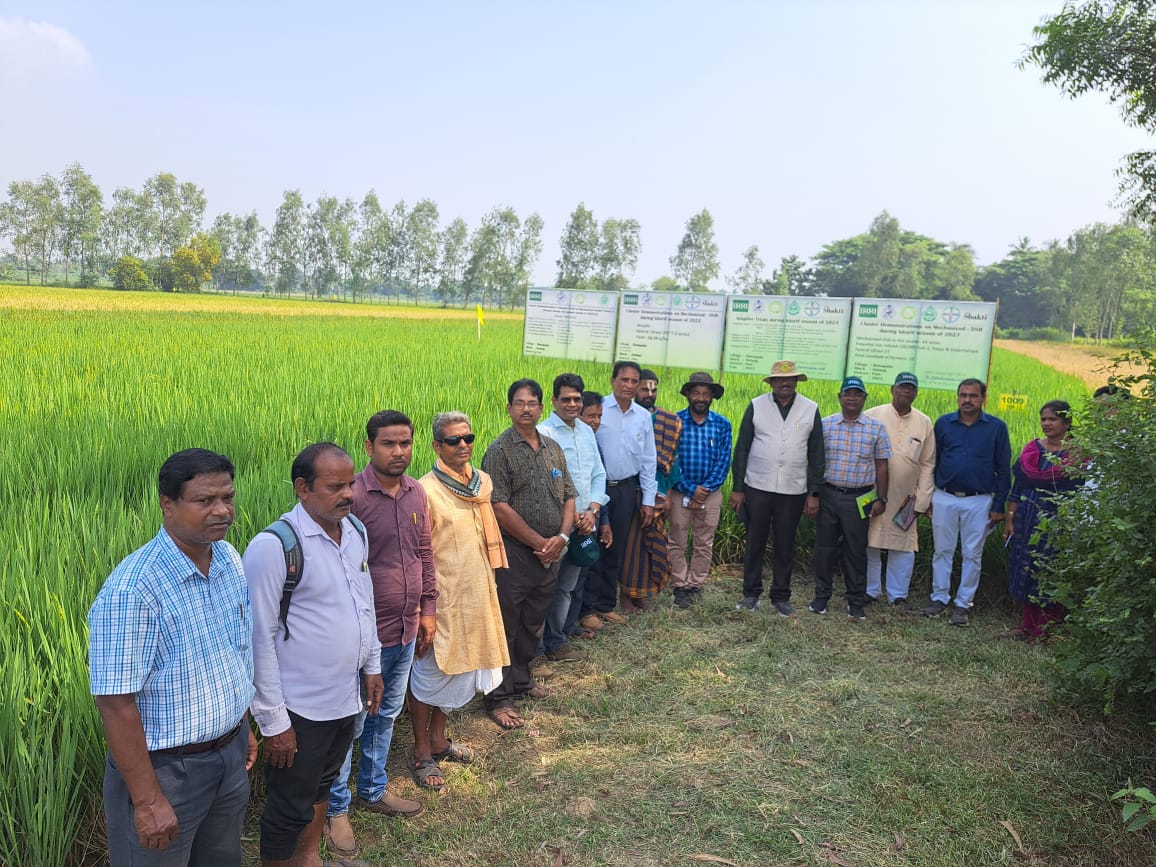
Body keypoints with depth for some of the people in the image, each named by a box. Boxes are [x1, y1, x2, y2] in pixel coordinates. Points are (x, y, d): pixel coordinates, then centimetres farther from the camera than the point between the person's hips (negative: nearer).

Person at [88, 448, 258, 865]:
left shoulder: (230, 559, -2)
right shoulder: (132, 590, -26)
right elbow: (116, 703, -24)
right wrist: (147, 800, -20)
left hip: (230, 755, 7)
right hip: (166, 768, -7)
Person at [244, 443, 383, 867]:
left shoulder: (355, 531, 0)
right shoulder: (273, 547, -23)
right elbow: (259, 639, -19)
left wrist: (372, 665, 16)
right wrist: (273, 720, -16)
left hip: (346, 696, 7)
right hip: (300, 708, -7)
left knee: (321, 786, 26)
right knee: (290, 807, 11)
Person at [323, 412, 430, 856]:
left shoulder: (416, 493, 2)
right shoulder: (353, 495, -20)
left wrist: (427, 608, 11)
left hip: (407, 630, 7)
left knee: (386, 714, 22)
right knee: (349, 724, 9)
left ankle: (373, 789, 42)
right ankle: (334, 809, 29)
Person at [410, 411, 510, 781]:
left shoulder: (482, 481, 4)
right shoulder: (426, 490, -17)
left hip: (477, 594, 7)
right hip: (443, 596, -7)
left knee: (460, 668, 19)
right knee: (430, 671, 7)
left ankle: (438, 738, 38)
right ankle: (422, 754, 24)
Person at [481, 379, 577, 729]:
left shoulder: (553, 448, 10)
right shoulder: (500, 450, -10)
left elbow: (568, 496, 11)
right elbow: (500, 507, -16)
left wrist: (562, 536, -6)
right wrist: (539, 543, -14)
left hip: (550, 554, 6)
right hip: (515, 553, -6)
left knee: (532, 623, 18)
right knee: (505, 625, 2)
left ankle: (521, 679, 36)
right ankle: (498, 698, 13)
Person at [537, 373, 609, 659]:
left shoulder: (587, 431, 11)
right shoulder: (543, 433, -11)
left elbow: (598, 474, 12)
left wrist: (592, 511, -3)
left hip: (584, 522, 7)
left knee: (568, 584, 15)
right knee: (552, 585, 1)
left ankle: (557, 638, 28)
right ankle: (553, 644, 15)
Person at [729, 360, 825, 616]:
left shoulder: (811, 409, 2)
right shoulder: (756, 406, -1)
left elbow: (816, 455, 5)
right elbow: (742, 449, 1)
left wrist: (814, 493, 1)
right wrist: (737, 488, -2)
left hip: (793, 491, 1)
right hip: (757, 488, -1)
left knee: (785, 547, 9)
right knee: (755, 543, 7)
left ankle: (781, 597, 21)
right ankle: (751, 593, 20)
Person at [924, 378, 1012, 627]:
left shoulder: (997, 428, -2)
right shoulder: (943, 423, 2)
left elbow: (1003, 469, 2)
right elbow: (932, 461, 7)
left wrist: (999, 506, -2)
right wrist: (927, 497, 4)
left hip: (979, 501, -1)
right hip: (944, 498, 1)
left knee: (972, 555, 6)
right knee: (942, 551, 8)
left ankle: (962, 604, 16)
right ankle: (939, 598, 20)